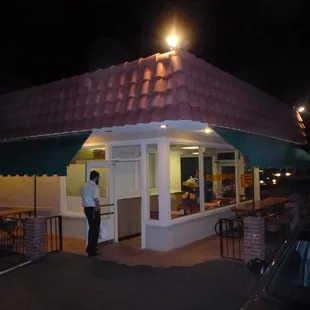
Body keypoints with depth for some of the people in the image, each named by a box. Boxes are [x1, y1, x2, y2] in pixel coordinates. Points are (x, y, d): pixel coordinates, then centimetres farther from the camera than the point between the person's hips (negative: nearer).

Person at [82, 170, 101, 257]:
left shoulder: (85, 186, 11)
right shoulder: (94, 186, -16)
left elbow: (85, 198, 11)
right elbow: (95, 198, -28)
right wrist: (98, 206, -12)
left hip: (86, 208, 9)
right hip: (93, 209, -9)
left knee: (92, 228, 21)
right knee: (95, 229, 0)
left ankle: (90, 247, 31)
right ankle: (92, 250, 3)